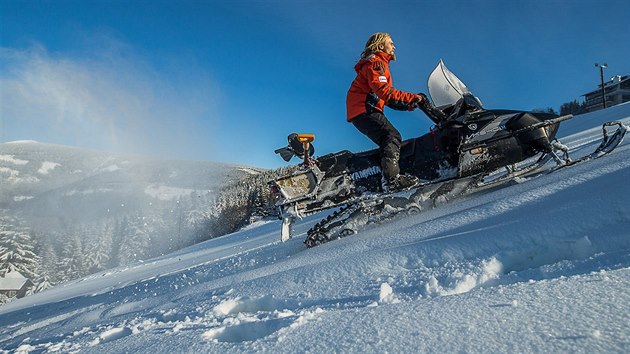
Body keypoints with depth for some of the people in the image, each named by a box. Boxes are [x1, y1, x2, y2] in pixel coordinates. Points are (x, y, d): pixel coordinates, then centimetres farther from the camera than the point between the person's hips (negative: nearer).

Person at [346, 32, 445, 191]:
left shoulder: (379, 63, 28)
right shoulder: (375, 63, -5)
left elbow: (387, 99, 22)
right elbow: (385, 92, -21)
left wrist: (410, 105, 10)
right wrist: (415, 98, -18)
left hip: (367, 111, 11)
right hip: (364, 110, -11)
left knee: (390, 141, 6)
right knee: (392, 136, -22)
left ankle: (389, 178, 2)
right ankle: (392, 178, -33)